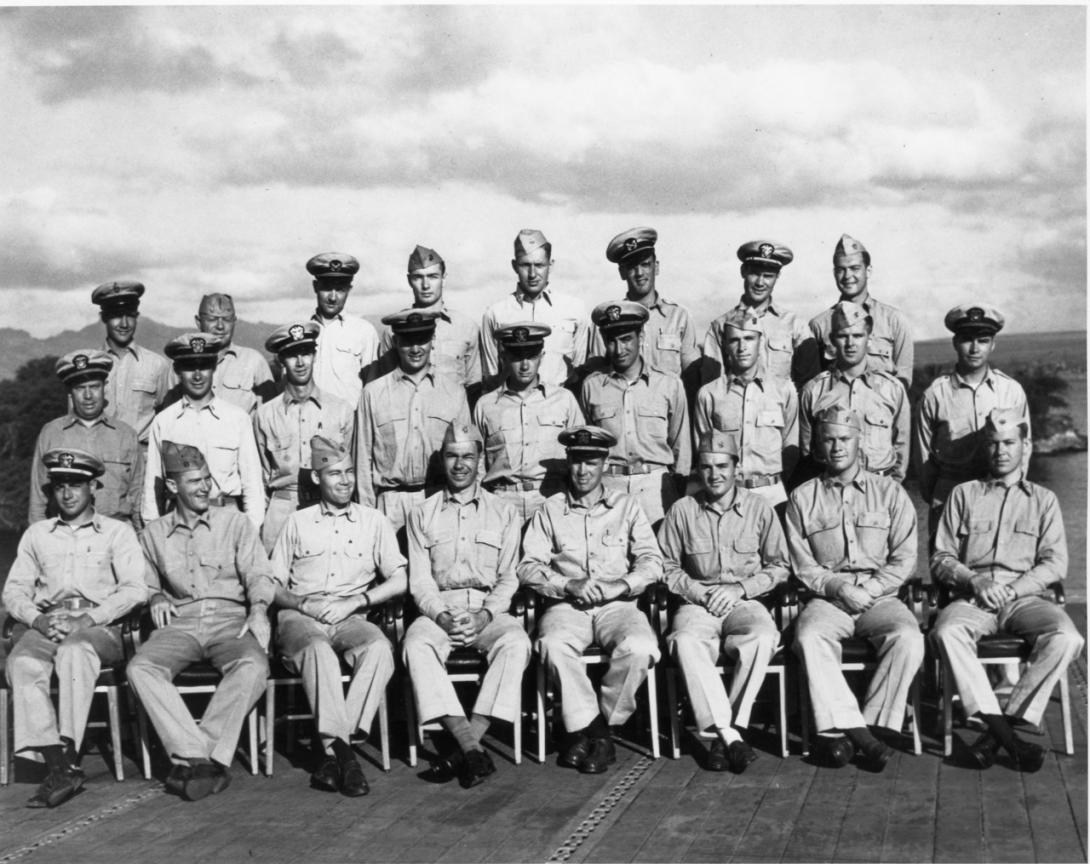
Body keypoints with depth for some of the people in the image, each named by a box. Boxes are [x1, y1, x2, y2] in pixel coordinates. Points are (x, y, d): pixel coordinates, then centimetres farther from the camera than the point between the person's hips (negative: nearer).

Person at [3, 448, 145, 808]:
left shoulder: (117, 532, 15)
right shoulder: (36, 534, 25)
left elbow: (134, 589, 1)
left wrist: (87, 620, -13)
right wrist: (37, 619, -7)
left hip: (99, 628, -3)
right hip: (46, 626, 3)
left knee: (75, 650, -38)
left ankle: (68, 754, -42)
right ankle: (56, 762, -37)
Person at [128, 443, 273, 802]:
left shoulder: (234, 522, 13)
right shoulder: (153, 534, 18)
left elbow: (258, 574, 5)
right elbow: (147, 585, 26)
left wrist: (259, 609, -14)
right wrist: (156, 597, 3)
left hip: (230, 618, -1)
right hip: (181, 622, 1)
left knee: (253, 665, -35)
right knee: (139, 668, -31)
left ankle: (189, 759, -35)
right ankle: (199, 758, -36)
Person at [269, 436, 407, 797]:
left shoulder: (374, 522, 18)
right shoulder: (298, 522, 18)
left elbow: (399, 581, 9)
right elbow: (273, 585, 15)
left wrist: (355, 601, -6)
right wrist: (303, 604, -6)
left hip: (352, 618, 1)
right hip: (300, 618, -1)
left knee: (380, 648, -34)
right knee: (318, 651, -37)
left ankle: (332, 749, -35)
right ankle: (341, 751, -39)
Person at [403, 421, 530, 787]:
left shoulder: (503, 514, 14)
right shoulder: (423, 515, 15)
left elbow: (508, 578, 7)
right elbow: (419, 579, 6)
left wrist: (485, 615, -12)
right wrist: (441, 615, -13)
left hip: (489, 609, 0)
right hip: (438, 607, 0)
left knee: (515, 643, -33)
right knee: (416, 645, -33)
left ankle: (463, 748, -33)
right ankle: (473, 750, -37)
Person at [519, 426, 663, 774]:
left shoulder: (625, 506, 16)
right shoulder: (550, 510, 14)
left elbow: (652, 562, 7)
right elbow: (528, 566, 4)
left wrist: (621, 584, -12)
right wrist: (569, 585, -13)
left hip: (617, 605, 0)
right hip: (566, 605, 0)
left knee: (640, 647, -33)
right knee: (553, 644, -35)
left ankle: (594, 728, -13)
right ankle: (591, 730, -20)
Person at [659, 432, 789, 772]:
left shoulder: (759, 508, 7)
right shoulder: (681, 511, 7)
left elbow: (779, 566, 9)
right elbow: (667, 568, 10)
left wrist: (740, 588, -6)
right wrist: (699, 592, -6)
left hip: (745, 601, 0)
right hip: (697, 603, 0)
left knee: (763, 638, -35)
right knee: (685, 641, -35)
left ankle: (727, 731, -30)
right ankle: (729, 735, -36)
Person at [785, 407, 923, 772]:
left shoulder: (890, 492, 12)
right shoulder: (802, 499, 12)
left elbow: (904, 558, 6)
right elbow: (803, 566, 7)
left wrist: (869, 589, -9)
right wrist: (838, 587, -11)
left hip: (880, 597, 0)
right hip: (827, 599, 0)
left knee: (908, 639, -31)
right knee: (810, 637, -33)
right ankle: (858, 731, -33)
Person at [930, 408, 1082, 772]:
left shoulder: (1043, 500, 19)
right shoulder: (963, 495, 19)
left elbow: (1055, 564, 7)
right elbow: (940, 559, 13)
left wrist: (1011, 589, -9)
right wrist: (973, 581, -8)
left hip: (1024, 597, 0)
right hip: (972, 598, 0)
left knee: (1066, 637, -32)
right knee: (947, 631, -35)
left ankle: (1001, 726, -27)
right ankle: (1007, 737, -36)